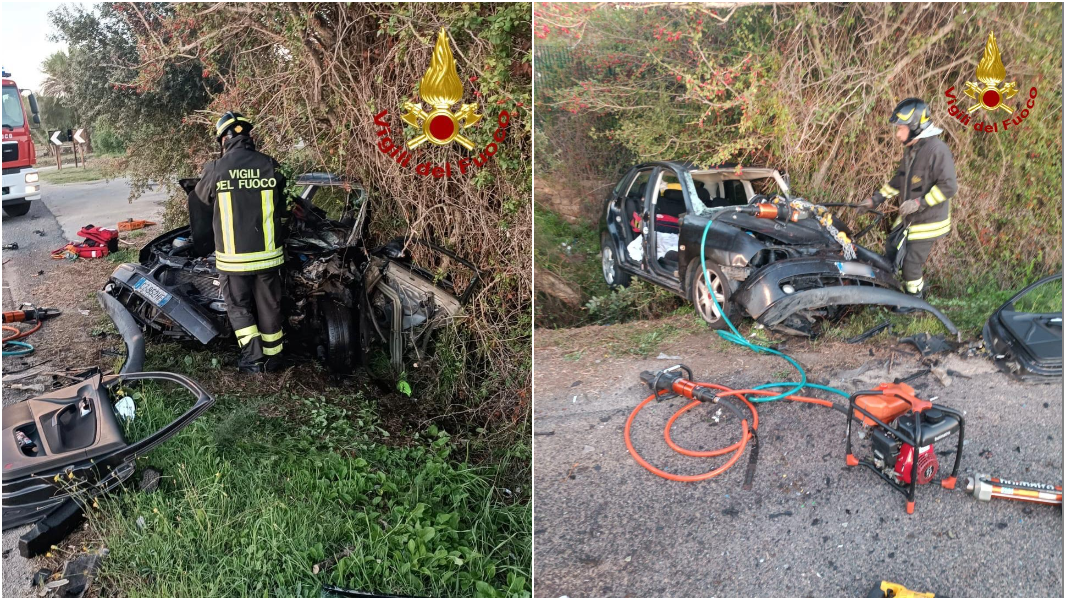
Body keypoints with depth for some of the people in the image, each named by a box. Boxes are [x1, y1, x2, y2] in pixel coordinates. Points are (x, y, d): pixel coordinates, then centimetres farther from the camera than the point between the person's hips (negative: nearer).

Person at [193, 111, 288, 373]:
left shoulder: (216, 169, -9)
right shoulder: (270, 166, -5)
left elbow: (202, 194, 13)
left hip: (233, 255, -2)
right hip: (267, 252, 2)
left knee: (238, 306, 15)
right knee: (268, 306, 14)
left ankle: (253, 357, 4)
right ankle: (272, 356, 24)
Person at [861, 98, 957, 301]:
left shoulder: (937, 149, -22)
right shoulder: (911, 149, 6)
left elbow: (949, 186, -24)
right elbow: (900, 179, 17)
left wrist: (920, 203, -27)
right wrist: (877, 198, 11)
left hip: (927, 221, -9)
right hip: (908, 218, 9)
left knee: (912, 263, -1)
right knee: (893, 252, 19)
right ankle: (918, 285, 37)